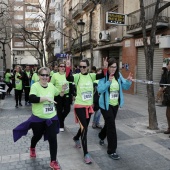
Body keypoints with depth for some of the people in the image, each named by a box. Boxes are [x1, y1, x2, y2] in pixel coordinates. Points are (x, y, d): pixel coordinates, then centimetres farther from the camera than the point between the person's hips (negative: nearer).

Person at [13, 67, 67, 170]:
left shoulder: (51, 86, -1)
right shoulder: (35, 86, -14)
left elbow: (59, 95, 14)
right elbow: (32, 99, -30)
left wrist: (63, 91, -6)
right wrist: (46, 98, -31)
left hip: (51, 117, 3)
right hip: (38, 118, -2)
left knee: (53, 138, -1)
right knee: (37, 136, 20)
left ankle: (53, 161, 16)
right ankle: (32, 148, 55)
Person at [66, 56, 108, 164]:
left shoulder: (91, 76, 0)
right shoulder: (77, 76, -10)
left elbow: (102, 75, -14)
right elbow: (68, 78, -30)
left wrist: (105, 68, -30)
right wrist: (68, 67, -43)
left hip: (89, 106, 5)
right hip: (80, 106, -5)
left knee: (85, 126, 21)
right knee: (84, 128, -8)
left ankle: (76, 138, 52)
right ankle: (86, 154, 2)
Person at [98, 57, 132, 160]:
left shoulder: (118, 76, -1)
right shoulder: (103, 76, -16)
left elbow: (125, 87, 0)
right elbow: (100, 90, -25)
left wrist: (128, 81, -19)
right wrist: (109, 81, -35)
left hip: (115, 104, 6)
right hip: (106, 105, -6)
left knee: (109, 123, 22)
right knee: (111, 126, -7)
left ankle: (102, 137, 52)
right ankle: (112, 151, 7)